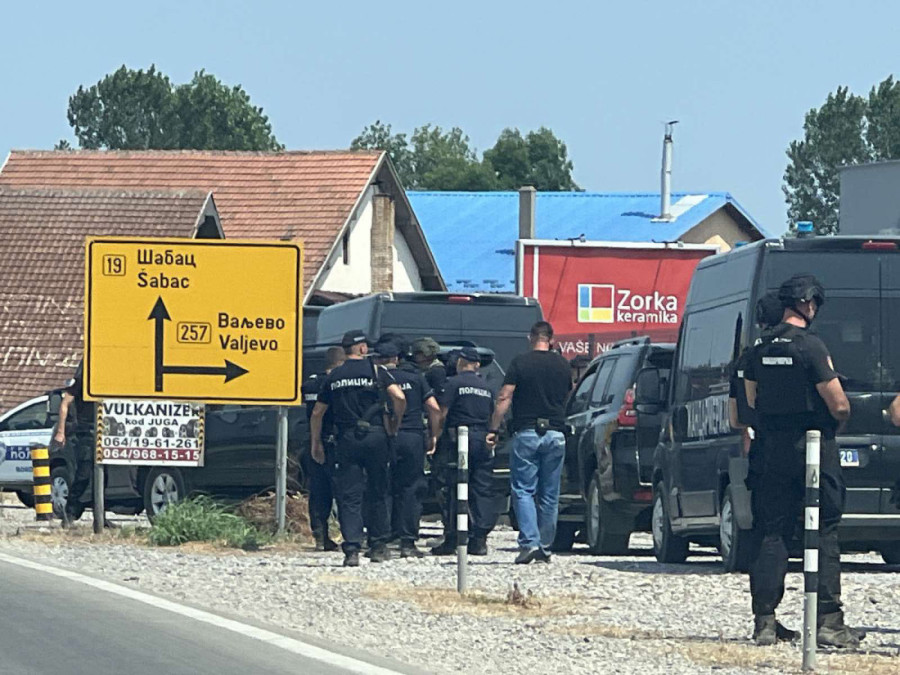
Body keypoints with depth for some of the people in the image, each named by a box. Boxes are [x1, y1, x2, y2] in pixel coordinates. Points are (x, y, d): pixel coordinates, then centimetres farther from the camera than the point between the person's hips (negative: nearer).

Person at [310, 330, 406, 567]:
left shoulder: (333, 377, 9)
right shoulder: (375, 371, 1)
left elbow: (317, 413, 12)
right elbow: (399, 398, -11)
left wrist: (316, 444, 22)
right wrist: (395, 424, 5)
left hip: (347, 439, 1)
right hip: (375, 436, -1)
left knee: (349, 497, 0)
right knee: (377, 494, 12)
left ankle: (352, 549, -12)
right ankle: (379, 547, 15)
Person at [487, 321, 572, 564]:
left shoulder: (520, 363, -4)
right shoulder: (563, 366, 8)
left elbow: (504, 398, -8)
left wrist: (494, 429, -5)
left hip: (526, 433, -3)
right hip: (556, 434, 3)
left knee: (523, 491, -2)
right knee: (549, 494, 9)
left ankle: (529, 542, -16)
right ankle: (545, 546, 11)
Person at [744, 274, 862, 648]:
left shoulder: (762, 348, 6)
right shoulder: (810, 346, -15)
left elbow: (752, 399, 16)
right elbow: (839, 405, -13)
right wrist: (837, 421, 8)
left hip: (773, 448, 6)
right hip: (814, 448, -6)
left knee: (773, 533, 8)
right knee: (825, 533, -1)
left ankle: (764, 621, 5)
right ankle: (828, 620, -4)